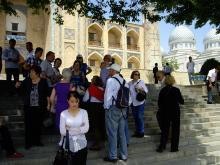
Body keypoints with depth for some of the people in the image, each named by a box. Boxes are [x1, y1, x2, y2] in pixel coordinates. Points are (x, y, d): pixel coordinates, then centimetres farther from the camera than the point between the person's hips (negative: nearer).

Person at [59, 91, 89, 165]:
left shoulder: (83, 112, 0)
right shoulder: (63, 113, -2)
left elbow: (86, 128, -9)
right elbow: (62, 131, -9)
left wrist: (69, 129, -13)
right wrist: (79, 129, -10)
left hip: (81, 144, 1)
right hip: (68, 144, 0)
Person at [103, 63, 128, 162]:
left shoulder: (111, 80, -12)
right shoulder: (124, 81, 7)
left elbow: (108, 95, -15)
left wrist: (106, 107, -2)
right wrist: (124, 106, 16)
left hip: (112, 109, -7)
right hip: (123, 109, 7)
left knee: (112, 133, 3)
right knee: (122, 132, 14)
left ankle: (113, 156, 11)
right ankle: (124, 155, 24)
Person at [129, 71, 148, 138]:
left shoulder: (141, 82, -2)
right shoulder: (129, 83, 4)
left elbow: (146, 91, -1)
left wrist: (141, 89, -19)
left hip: (140, 102, -3)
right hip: (133, 103, 3)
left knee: (140, 117, -3)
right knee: (135, 118, 10)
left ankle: (141, 132, 8)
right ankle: (137, 131, 21)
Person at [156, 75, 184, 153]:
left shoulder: (162, 90, -5)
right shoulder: (176, 90, -12)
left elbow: (159, 102, 0)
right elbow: (182, 101, -5)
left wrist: (161, 110, 15)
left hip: (165, 112, 3)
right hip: (175, 112, -2)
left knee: (164, 129, 13)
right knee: (175, 130, 10)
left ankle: (161, 147, 12)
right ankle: (174, 147, 15)